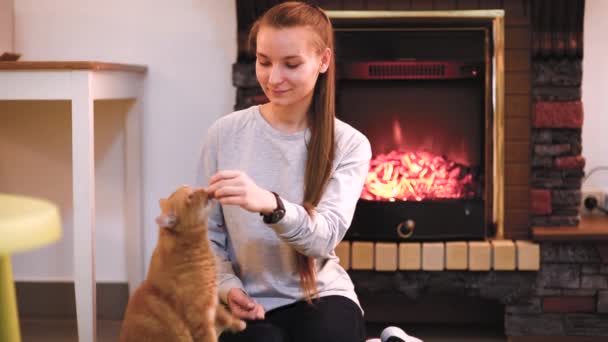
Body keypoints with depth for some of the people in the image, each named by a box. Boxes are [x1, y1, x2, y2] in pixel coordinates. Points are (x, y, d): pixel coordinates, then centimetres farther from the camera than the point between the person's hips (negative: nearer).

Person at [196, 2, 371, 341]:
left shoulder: (349, 145, -4)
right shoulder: (225, 133, -3)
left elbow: (325, 237, -17)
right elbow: (208, 232, 4)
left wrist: (271, 205, -37)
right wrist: (227, 285, -15)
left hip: (320, 295, 0)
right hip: (248, 302, 0)